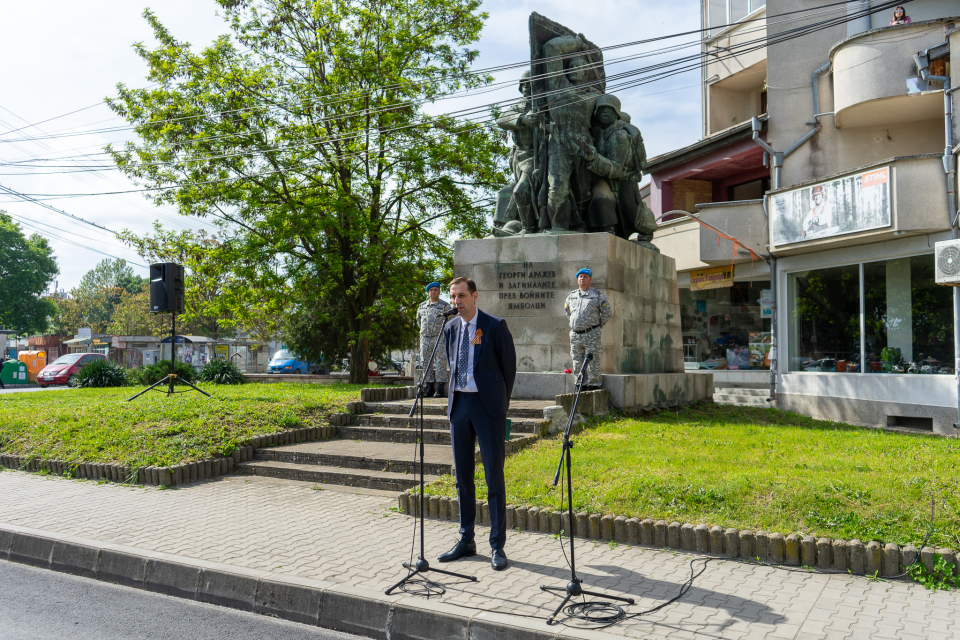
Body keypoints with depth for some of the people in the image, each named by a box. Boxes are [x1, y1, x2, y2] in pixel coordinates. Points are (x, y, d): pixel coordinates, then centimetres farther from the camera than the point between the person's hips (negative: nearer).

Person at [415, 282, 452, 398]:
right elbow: (418, 320, 29)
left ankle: (440, 389, -6)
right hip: (425, 337, 5)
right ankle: (429, 388, 11)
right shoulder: (422, 306, 15)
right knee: (425, 362, 4)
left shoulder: (445, 305, 1)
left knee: (440, 362, -8)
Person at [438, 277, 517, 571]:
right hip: (459, 404, 6)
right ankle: (466, 541, 21)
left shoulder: (495, 326, -6)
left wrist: (499, 402, 5)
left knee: (494, 477, -3)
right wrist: (456, 398, 14)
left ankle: (498, 546, 6)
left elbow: (509, 366, 1)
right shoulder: (450, 329, 10)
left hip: (488, 405, -5)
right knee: (462, 477, 10)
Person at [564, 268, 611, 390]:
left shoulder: (598, 295, 0)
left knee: (592, 362, -5)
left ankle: (593, 385, 1)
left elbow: (608, 312, 3)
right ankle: (581, 386, 15)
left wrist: (599, 325, 5)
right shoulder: (572, 295, 12)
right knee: (578, 363, 7)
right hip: (575, 334, 5)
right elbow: (566, 308, 30)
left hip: (591, 334, -5)